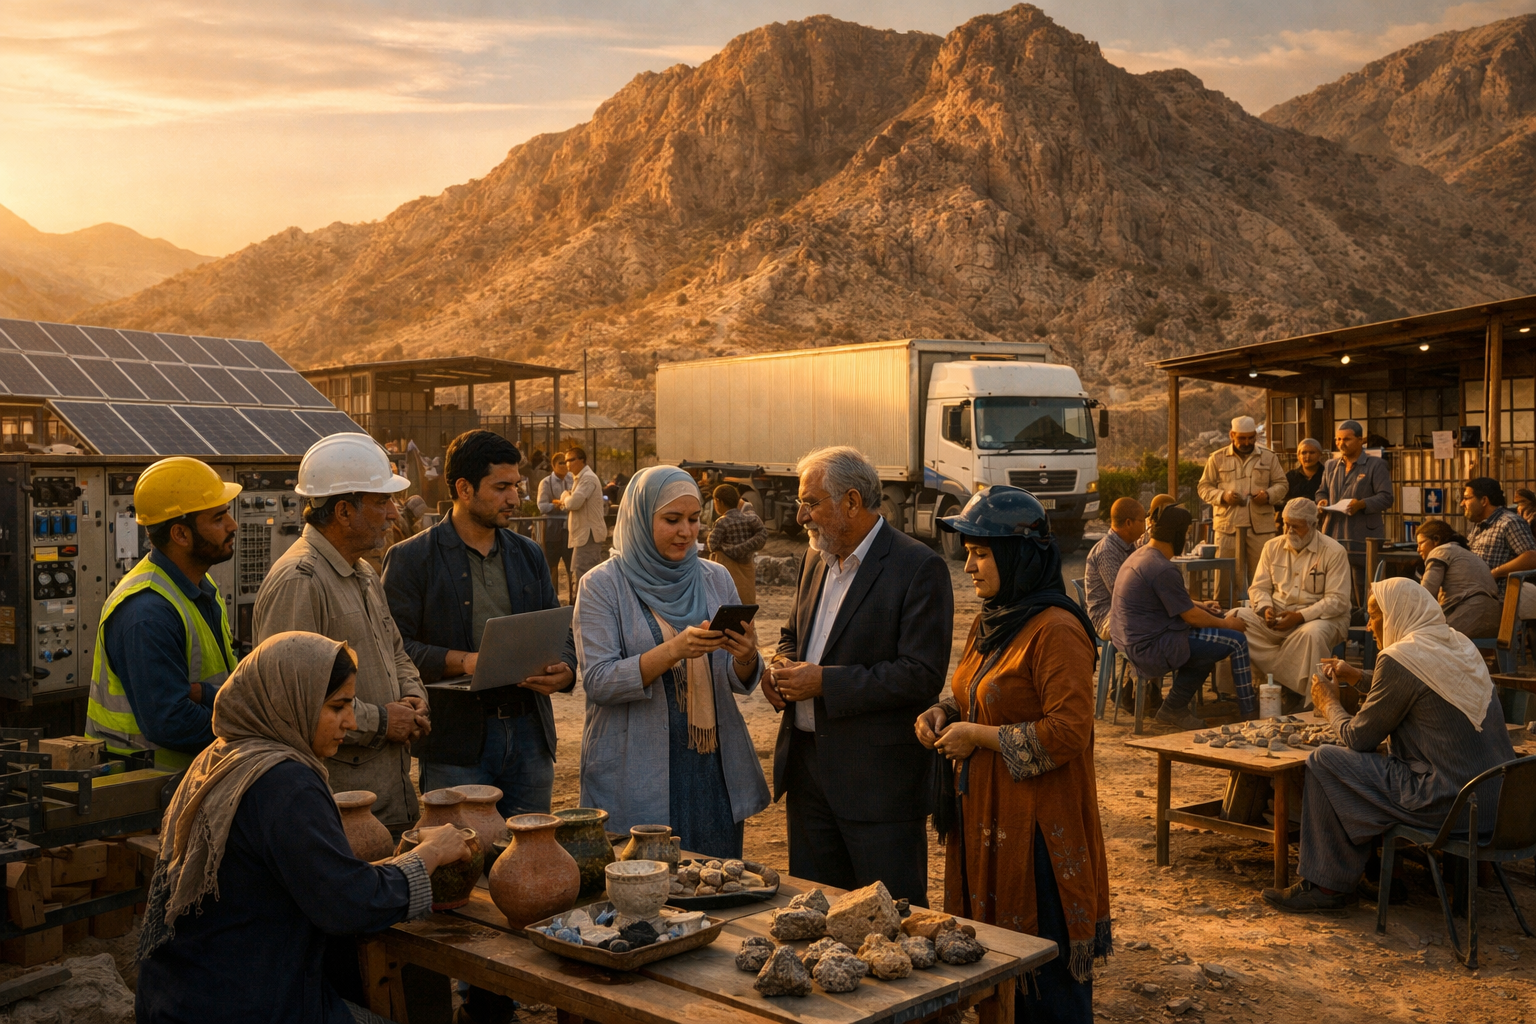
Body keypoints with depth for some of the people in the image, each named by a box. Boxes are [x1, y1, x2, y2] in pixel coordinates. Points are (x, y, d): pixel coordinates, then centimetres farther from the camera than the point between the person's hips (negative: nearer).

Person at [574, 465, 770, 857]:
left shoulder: (716, 579, 7)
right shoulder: (603, 585, -4)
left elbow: (741, 682, 7)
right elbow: (597, 681, -13)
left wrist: (746, 656, -16)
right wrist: (674, 650, -24)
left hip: (712, 766, 4)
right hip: (635, 774, -3)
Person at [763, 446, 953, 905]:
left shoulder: (920, 568, -14)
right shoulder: (817, 559, 12)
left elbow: (923, 675, -20)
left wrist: (824, 682, -20)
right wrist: (782, 668, 2)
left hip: (879, 777, -7)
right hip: (807, 762, 8)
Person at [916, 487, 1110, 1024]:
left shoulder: (1056, 631, -17)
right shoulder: (990, 623, 13)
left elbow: (1067, 732, -22)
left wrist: (979, 737, -17)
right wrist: (939, 717, 5)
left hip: (1036, 827, -9)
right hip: (986, 817, 9)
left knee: (1046, 967, 2)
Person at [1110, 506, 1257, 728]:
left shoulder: (1139, 557, 11)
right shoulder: (1163, 569, -20)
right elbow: (1191, 617, -13)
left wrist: (1198, 606, 21)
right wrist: (1226, 623, 2)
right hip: (1151, 648, -10)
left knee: (1207, 643, 25)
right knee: (1236, 641, -4)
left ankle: (1174, 708, 23)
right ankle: (1249, 710, 12)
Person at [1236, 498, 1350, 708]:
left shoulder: (1333, 552, -7)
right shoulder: (1273, 547, 8)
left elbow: (1337, 600, -14)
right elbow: (1259, 587, 9)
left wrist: (1300, 616, -25)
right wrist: (1266, 608, -15)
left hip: (1318, 618, -5)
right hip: (1276, 616, 5)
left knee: (1312, 634, -41)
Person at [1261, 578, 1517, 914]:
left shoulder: (1398, 659, -16)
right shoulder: (1458, 644, 10)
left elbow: (1359, 738, -7)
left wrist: (1329, 704, 11)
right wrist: (1357, 678, 28)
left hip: (1452, 804, -9)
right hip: (1497, 795, 9)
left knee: (1323, 762, -2)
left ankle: (1328, 885, 8)